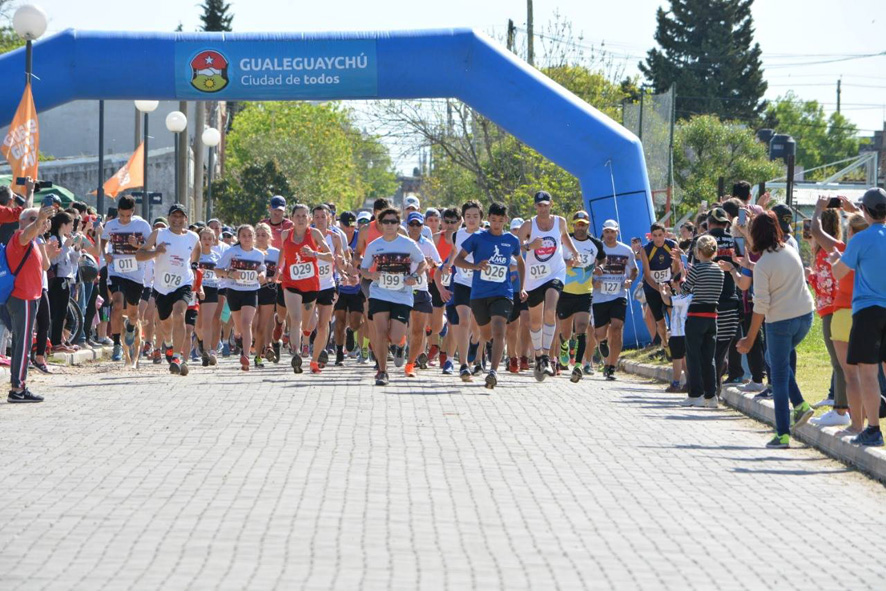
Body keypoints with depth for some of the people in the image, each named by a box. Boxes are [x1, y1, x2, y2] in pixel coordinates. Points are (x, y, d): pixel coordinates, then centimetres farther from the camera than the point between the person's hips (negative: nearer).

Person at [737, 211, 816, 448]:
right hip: (805, 315, 6)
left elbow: (761, 306, -15)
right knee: (774, 358, 28)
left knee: (779, 376, 2)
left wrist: (749, 339, -9)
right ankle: (800, 404, 15)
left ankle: (783, 434, 2)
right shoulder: (791, 251, 2)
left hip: (780, 321, -6)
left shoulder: (763, 265, -15)